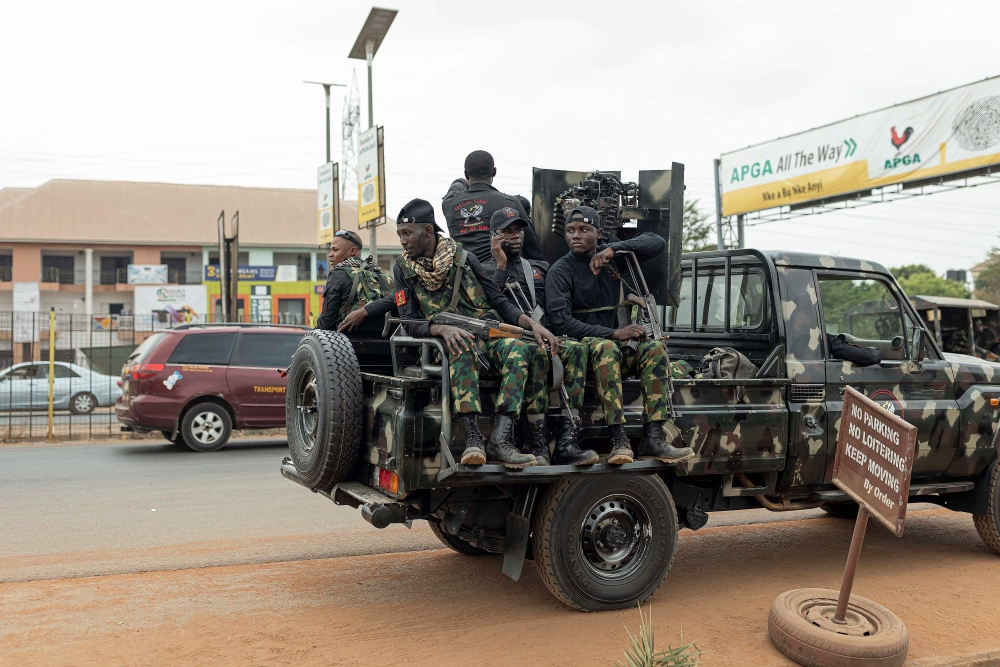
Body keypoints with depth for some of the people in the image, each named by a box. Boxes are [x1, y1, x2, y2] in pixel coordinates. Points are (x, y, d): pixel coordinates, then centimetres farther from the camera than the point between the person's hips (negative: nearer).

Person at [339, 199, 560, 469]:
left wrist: (532, 323, -9)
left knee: (520, 349, -31)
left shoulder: (463, 257, 7)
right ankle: (472, 437, -45)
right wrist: (442, 328, -22)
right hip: (450, 342, -2)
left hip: (488, 336, 2)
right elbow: (411, 323, 0)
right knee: (462, 344, -38)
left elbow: (499, 302, 9)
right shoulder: (403, 267, 6)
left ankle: (500, 439, -40)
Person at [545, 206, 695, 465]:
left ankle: (652, 439, -30)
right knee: (605, 347, -37)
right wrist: (614, 334, -22)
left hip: (614, 341, 5)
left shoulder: (612, 259, 11)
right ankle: (619, 441, -44)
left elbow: (657, 243, 5)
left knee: (655, 348, -23)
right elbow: (560, 322, -16)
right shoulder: (560, 271, -3)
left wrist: (614, 249, -10)